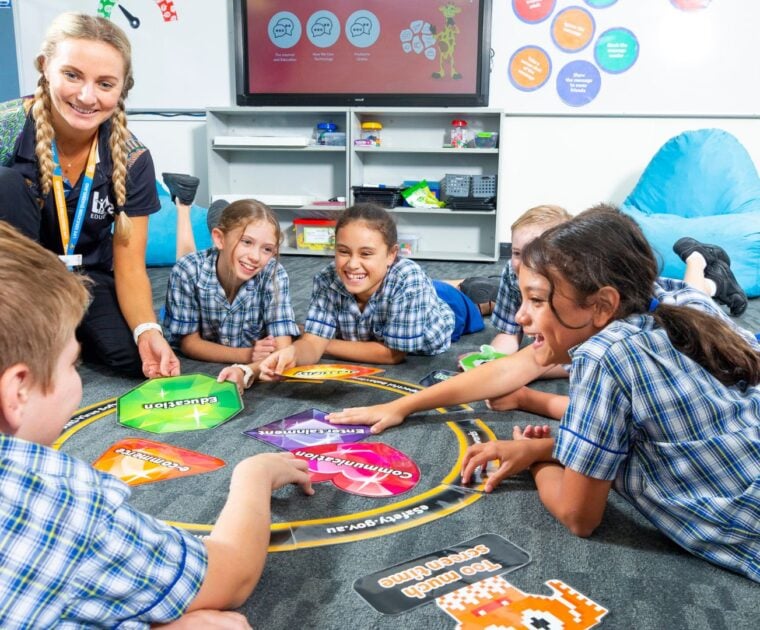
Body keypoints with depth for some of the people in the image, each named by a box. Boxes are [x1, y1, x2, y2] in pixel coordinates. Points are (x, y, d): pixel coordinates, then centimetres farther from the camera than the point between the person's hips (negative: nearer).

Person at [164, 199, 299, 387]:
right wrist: (245, 355, -33)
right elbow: (189, 343, -17)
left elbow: (282, 349, -30)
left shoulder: (274, 275, -26)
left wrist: (247, 370, -53)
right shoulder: (187, 271, -26)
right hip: (199, 367, 0)